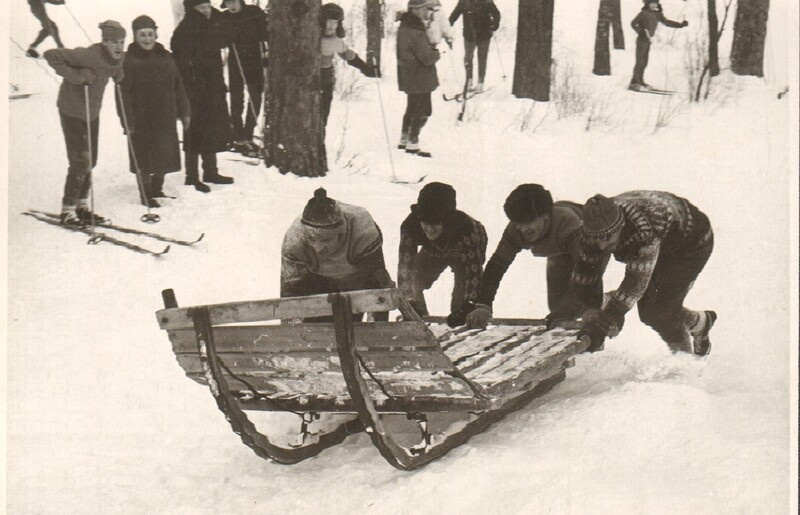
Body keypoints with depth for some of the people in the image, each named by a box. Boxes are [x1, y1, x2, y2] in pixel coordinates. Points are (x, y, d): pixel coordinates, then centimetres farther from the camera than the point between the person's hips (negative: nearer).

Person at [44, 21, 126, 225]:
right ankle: (68, 210, 6)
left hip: (92, 112, 8)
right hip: (72, 112, -8)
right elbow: (51, 55, -27)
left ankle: (82, 205, 30)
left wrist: (118, 75, 0)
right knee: (80, 162, -7)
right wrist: (75, 75, -30)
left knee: (90, 160, 14)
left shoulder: (118, 58, -4)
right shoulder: (88, 55, -27)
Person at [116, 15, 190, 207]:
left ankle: (157, 188, 31)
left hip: (165, 118, 5)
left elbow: (178, 87, 12)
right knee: (145, 159, 2)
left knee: (165, 155, 12)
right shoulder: (129, 61, -8)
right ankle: (146, 194, 15)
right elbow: (124, 93, -10)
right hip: (142, 120, -5)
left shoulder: (165, 57, 7)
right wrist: (127, 120, -15)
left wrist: (184, 112, 11)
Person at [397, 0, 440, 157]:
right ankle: (413, 143, 7)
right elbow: (427, 57, -25)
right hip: (419, 78, -10)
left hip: (409, 77, 10)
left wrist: (431, 49, 1)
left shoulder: (405, 26, 6)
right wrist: (437, 53, -7)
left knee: (412, 107, 22)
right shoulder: (416, 32, -26)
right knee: (423, 110, 1)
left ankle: (404, 139, 31)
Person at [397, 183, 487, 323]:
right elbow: (405, 266, -35)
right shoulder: (410, 226, -38)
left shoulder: (466, 227, -45)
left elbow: (474, 270, -42)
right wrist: (408, 305, -41)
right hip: (432, 253, 3)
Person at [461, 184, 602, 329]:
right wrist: (482, 305, -48)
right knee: (557, 305, -2)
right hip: (560, 252, 5)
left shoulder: (567, 222, -47)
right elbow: (497, 264, -33)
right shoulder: (515, 230, -31)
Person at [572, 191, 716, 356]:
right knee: (648, 312, 4)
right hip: (663, 247, 7)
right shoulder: (601, 224, -24)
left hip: (693, 243, -7)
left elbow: (636, 281, -43)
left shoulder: (644, 227, -45)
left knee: (659, 311, -15)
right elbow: (586, 269, -14)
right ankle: (701, 322, 29)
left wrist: (603, 321, -45)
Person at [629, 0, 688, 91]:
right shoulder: (643, 13, -9)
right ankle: (634, 83, -10)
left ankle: (640, 81, 17)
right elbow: (633, 23, -9)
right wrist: (642, 32, -23)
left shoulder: (657, 14, 10)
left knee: (644, 62, 10)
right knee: (640, 61, -10)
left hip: (648, 40, 8)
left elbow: (666, 22, 19)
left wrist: (680, 25, 15)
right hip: (642, 40, -7)